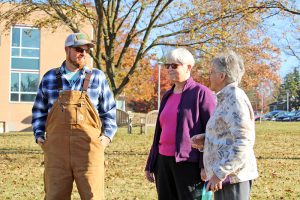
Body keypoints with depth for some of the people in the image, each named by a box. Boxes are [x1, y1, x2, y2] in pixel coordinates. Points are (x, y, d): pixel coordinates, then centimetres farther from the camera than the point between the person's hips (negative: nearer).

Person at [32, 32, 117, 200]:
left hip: (89, 149, -1)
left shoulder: (97, 77, 10)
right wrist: (38, 135, 10)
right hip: (56, 150, 1)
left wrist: (108, 135, 4)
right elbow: (39, 111, 21)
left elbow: (109, 110, 15)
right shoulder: (50, 78, 12)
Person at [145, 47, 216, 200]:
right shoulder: (168, 96, 16)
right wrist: (150, 164, 18)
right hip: (164, 161, 7)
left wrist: (207, 165, -19)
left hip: (189, 163, -7)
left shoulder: (201, 93, -5)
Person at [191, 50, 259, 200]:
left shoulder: (235, 99, -15)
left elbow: (244, 142, -23)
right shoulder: (227, 99, 16)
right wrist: (203, 141, 8)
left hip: (231, 176, -10)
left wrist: (220, 173, -23)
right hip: (227, 176, 10)